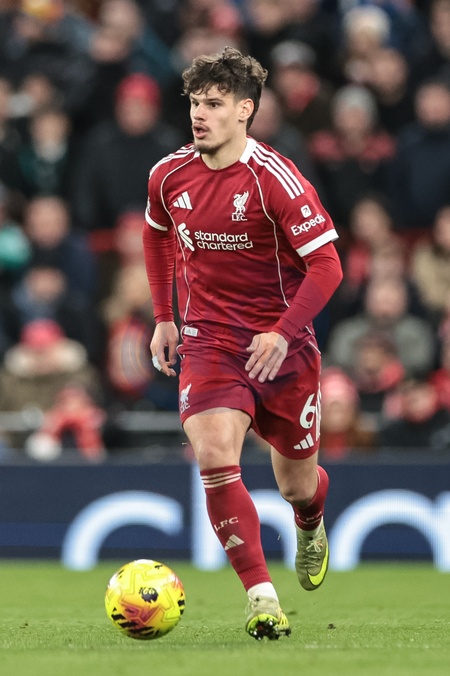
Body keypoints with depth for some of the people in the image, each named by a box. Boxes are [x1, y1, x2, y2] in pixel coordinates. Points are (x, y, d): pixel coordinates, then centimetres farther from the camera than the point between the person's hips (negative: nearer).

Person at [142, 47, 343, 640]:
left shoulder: (274, 179, -16)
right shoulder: (169, 176, -1)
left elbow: (326, 266, -14)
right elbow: (157, 235, 22)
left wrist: (283, 333, -22)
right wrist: (163, 317, 17)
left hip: (283, 347, -2)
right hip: (208, 343, 2)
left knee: (297, 484, 10)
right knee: (214, 456, -23)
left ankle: (311, 529, 50)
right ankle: (262, 599, -19)